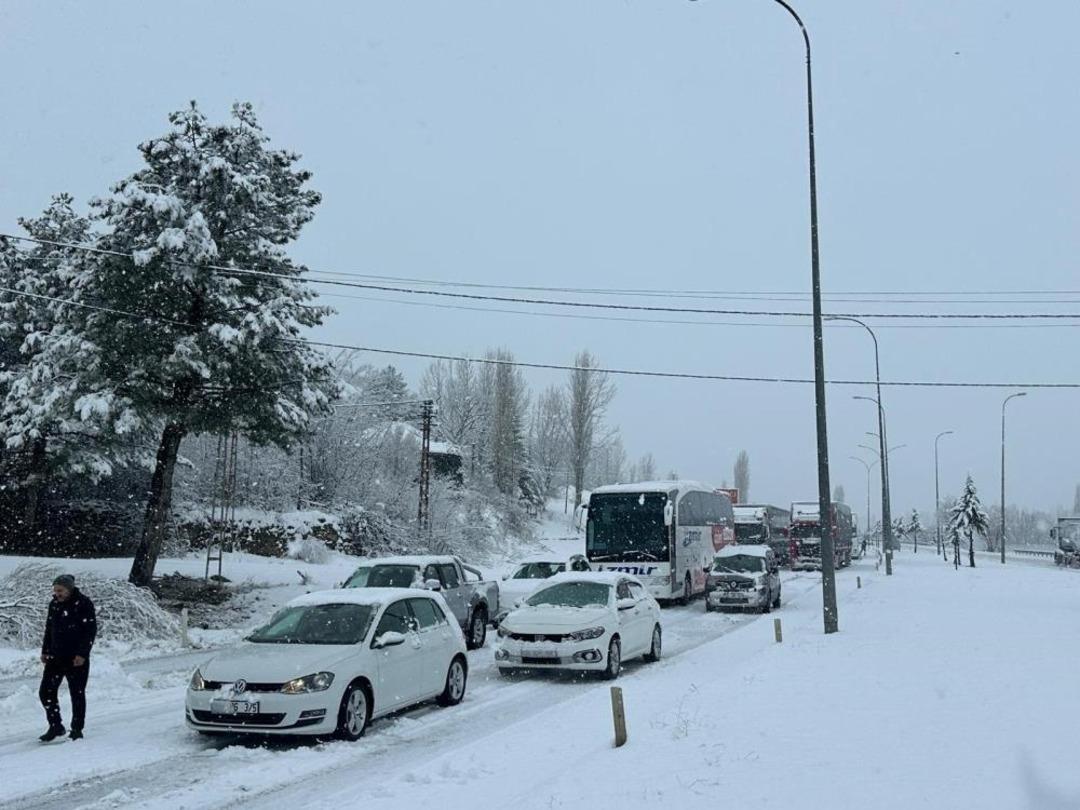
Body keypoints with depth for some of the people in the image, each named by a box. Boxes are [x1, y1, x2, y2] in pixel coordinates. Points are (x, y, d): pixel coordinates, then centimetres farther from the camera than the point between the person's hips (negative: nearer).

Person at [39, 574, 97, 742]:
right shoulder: (54, 604, 8)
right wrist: (45, 651, 12)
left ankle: (77, 730, 13)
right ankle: (56, 727, 15)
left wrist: (82, 654, -17)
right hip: (56, 657, 6)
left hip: (77, 659, -6)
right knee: (46, 692, 2)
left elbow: (91, 630, -12)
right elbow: (49, 629, 18)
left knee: (77, 694, 2)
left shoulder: (83, 603, -11)